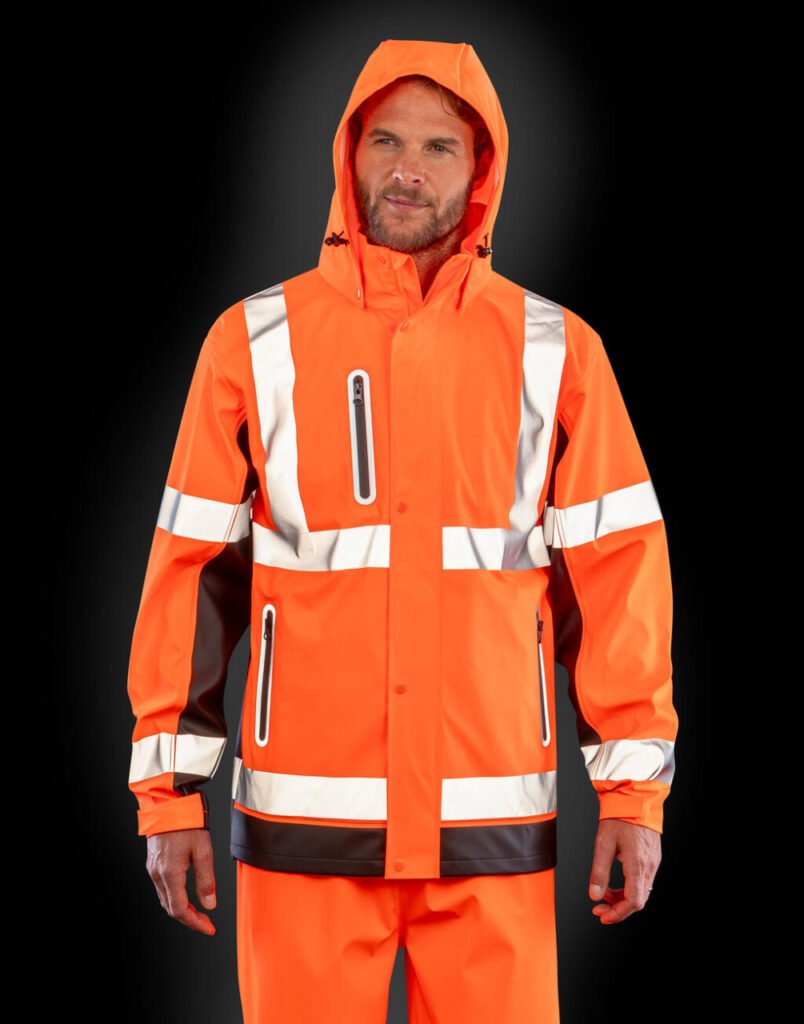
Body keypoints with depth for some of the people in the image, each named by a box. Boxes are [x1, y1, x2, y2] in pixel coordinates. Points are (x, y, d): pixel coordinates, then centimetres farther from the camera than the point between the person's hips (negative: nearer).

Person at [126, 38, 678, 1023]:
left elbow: (614, 566, 4)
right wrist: (169, 790, 2)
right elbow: (193, 565, 4)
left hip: (493, 822, 0)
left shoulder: (554, 351, 4)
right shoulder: (256, 340, 3)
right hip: (306, 820, 0)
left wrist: (634, 788, 0)